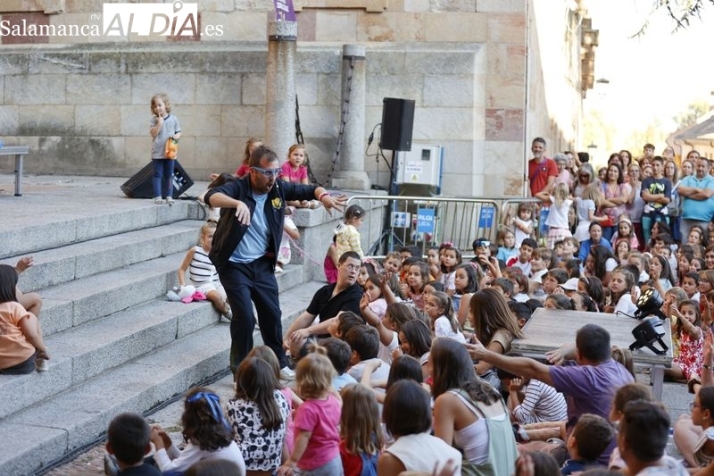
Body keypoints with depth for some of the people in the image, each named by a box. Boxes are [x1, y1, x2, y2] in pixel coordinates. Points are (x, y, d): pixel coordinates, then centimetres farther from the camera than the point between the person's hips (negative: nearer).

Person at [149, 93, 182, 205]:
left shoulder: (173, 119, 3)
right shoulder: (154, 119, -2)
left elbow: (179, 132, 9)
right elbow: (153, 133, -11)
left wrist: (176, 136, -13)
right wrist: (159, 122, -19)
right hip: (157, 152, -2)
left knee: (169, 175, 8)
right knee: (158, 174, 1)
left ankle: (169, 196, 15)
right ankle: (158, 196, 4)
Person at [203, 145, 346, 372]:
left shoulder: (279, 189, -3)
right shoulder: (238, 187, -18)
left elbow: (310, 189, 5)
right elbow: (211, 197, -36)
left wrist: (324, 196, -19)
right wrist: (237, 203, -55)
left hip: (262, 264, 5)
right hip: (234, 265, -5)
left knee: (272, 314, 12)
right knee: (244, 317, -11)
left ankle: (279, 364, 30)